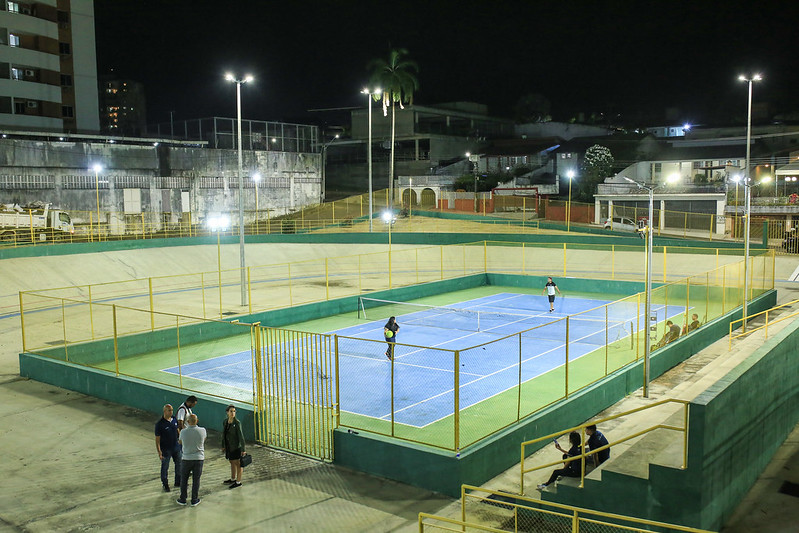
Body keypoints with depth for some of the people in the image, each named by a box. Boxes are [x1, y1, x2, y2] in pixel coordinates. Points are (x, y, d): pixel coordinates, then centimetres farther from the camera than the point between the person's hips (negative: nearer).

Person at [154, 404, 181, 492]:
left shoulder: (174, 419, -1)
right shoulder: (160, 423, -18)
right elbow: (157, 439, -16)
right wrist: (159, 452, -19)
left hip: (176, 447, 6)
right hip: (165, 450, -6)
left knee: (179, 465, 15)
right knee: (165, 468, 7)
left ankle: (178, 482, 33)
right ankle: (165, 485, 24)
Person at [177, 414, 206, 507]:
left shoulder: (183, 432, -12)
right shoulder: (202, 430, -11)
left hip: (187, 459, 0)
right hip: (199, 458, 0)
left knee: (184, 480, 16)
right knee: (196, 481, 9)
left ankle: (183, 499, 24)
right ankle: (194, 501, 16)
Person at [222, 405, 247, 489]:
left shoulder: (237, 423, -20)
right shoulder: (225, 421, -1)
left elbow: (241, 436, -20)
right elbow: (224, 434, 11)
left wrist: (243, 450, -20)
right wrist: (223, 446, 17)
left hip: (236, 445, -7)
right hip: (229, 445, 7)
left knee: (237, 463, 4)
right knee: (232, 462, 21)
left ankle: (238, 482, 14)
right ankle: (233, 479, 36)